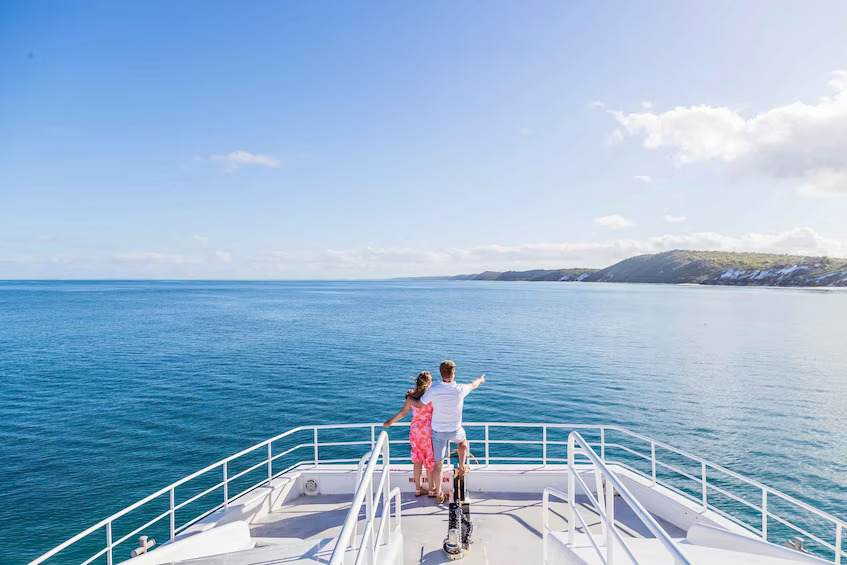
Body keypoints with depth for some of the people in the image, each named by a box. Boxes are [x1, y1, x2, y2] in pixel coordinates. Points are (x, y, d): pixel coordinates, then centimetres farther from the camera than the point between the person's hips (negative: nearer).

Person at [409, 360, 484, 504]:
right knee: (463, 441, 36)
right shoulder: (460, 389, -18)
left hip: (438, 431, 0)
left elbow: (419, 404, -8)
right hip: (455, 430, 0)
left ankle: (439, 494, 20)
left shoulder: (433, 390, -20)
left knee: (438, 463, 10)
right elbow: (473, 385, 5)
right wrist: (480, 379, 28)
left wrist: (408, 397, 12)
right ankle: (462, 467, 36)